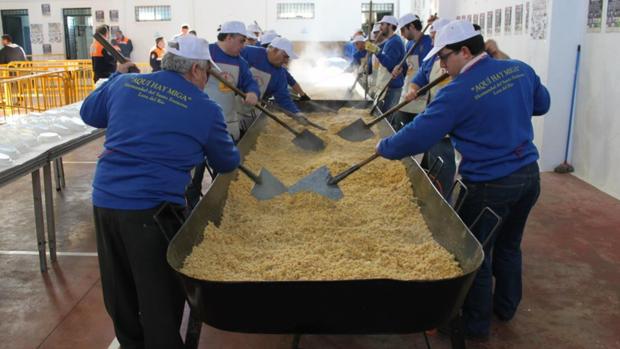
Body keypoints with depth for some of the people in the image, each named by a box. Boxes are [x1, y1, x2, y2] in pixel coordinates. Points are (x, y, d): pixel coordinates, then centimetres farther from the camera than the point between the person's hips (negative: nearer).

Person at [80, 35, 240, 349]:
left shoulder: (125, 84, 7)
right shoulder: (206, 109, -4)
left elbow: (89, 114, 26)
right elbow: (228, 163, 8)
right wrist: (230, 150, 32)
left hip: (104, 200, 6)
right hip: (153, 209, -6)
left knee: (120, 292, 23)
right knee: (161, 298, 8)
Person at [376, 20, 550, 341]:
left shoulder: (458, 92, -20)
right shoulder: (521, 70, 1)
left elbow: (418, 136, -20)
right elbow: (542, 104, 20)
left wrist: (385, 147, -4)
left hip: (489, 185, -7)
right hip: (528, 175, 8)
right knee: (508, 245, 25)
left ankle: (476, 324, 24)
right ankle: (506, 306, 43)